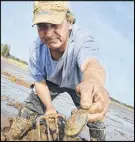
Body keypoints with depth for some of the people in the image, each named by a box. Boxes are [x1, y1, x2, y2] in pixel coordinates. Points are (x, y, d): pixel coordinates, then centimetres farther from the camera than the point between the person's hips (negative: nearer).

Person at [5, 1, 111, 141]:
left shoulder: (83, 40, -42)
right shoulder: (36, 49, -28)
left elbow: (91, 64, -66)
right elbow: (40, 81, -11)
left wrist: (92, 82, -89)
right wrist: (50, 107, -21)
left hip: (79, 83, -2)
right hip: (51, 81, 2)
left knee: (95, 115, -10)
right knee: (28, 111, -3)